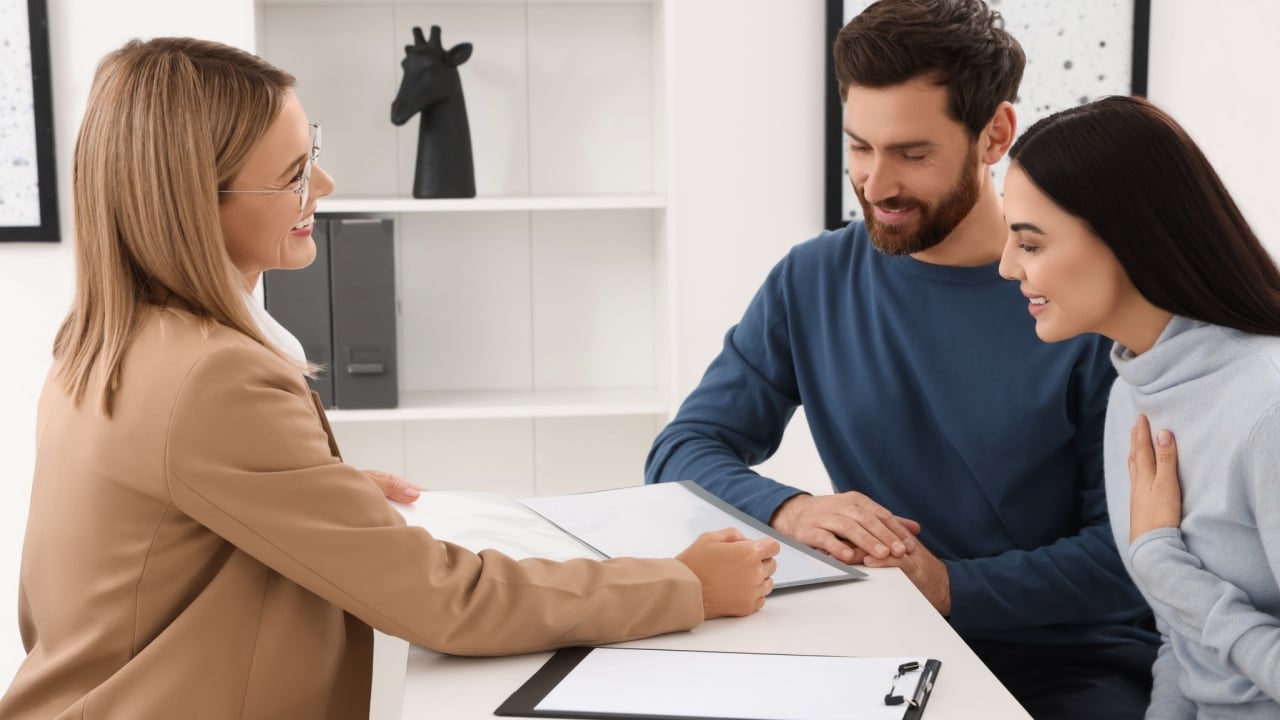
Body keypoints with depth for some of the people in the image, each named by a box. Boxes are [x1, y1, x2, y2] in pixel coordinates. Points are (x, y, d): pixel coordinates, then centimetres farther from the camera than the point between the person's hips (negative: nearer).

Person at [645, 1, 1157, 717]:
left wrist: (953, 586, -23)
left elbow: (1127, 546, -9)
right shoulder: (811, 283, 0)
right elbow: (682, 449, 0)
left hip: (1073, 656, -2)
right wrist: (790, 508, -20)